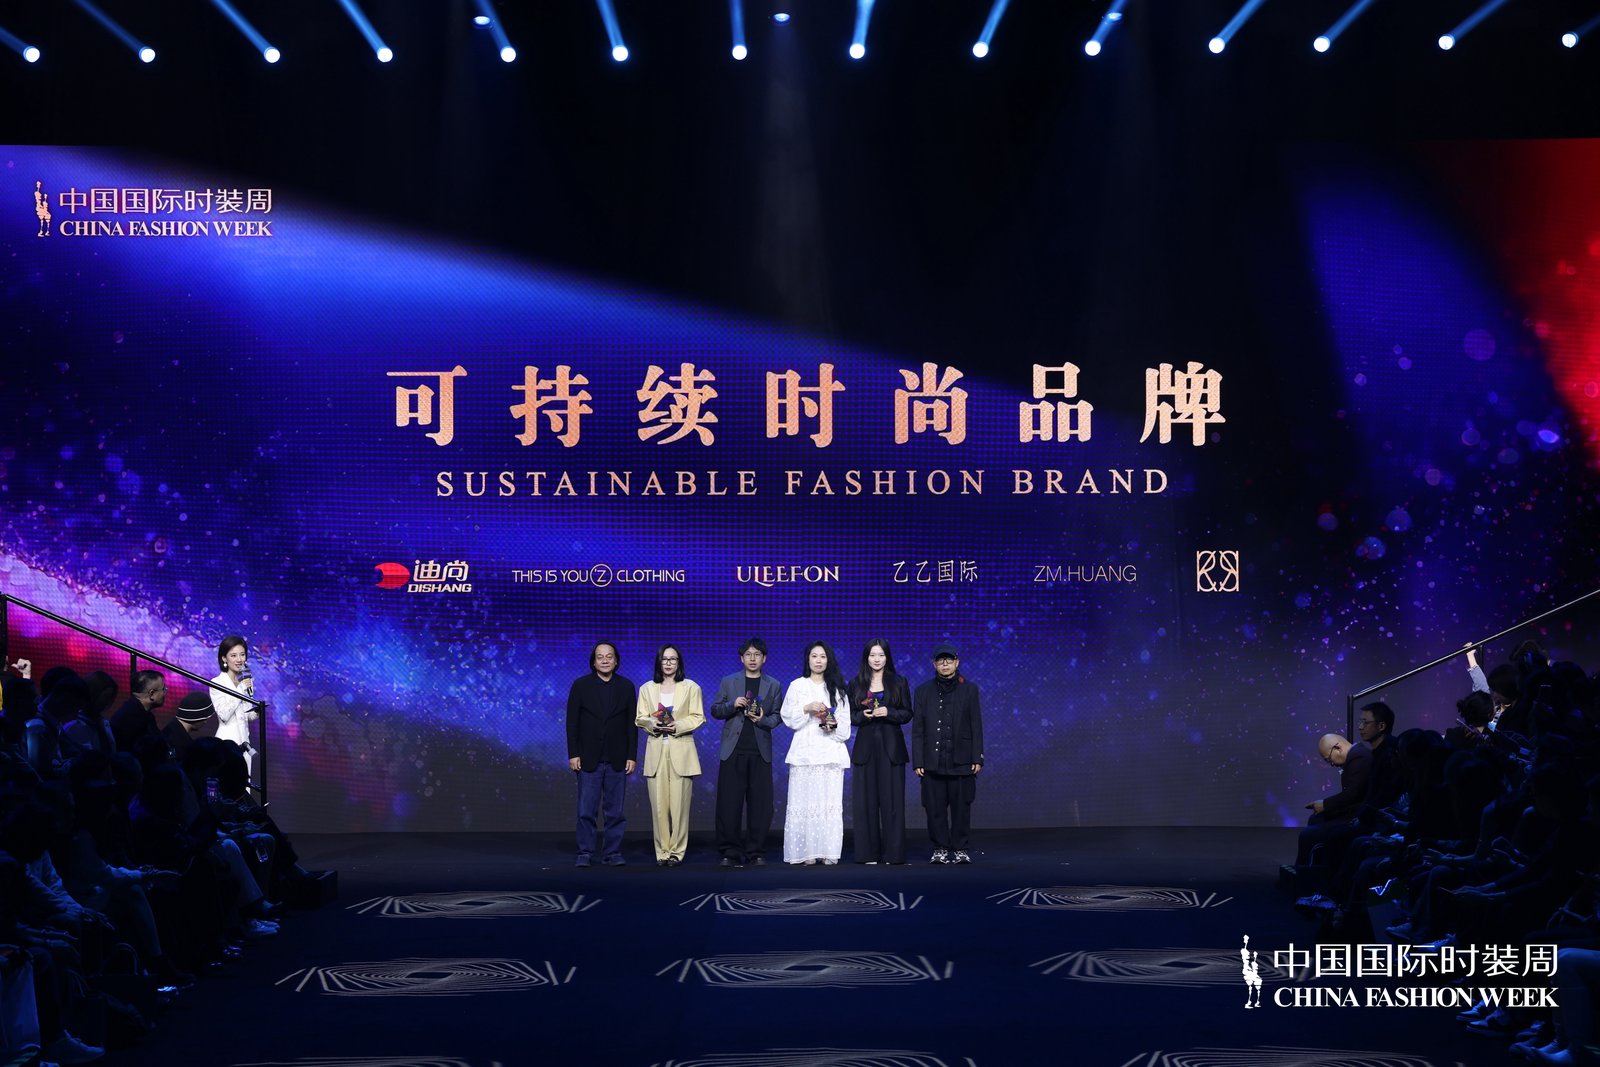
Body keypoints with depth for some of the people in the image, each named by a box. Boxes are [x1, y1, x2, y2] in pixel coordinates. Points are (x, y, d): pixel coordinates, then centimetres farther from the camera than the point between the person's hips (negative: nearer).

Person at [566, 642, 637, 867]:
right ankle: (584, 854, 6)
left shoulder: (627, 687, 6)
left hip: (617, 760, 1)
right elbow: (572, 722, 1)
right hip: (588, 759, -1)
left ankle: (612, 853, 10)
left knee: (615, 811, 3)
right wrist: (573, 754, -6)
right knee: (586, 811, -1)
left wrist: (631, 756, -1)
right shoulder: (581, 686, 2)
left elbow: (632, 724, 5)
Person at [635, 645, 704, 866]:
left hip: (681, 751, -2)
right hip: (656, 750, 2)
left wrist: (678, 725, -13)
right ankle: (662, 852, 2)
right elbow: (639, 718, 11)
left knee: (679, 804, -6)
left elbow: (697, 717, 3)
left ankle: (676, 851, 0)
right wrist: (652, 723, -11)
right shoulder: (646, 688, 15)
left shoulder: (691, 688, 9)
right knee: (658, 804, -3)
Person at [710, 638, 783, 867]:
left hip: (760, 751, 1)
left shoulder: (773, 686, 11)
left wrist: (763, 720, -10)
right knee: (729, 803, -3)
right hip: (733, 750, -1)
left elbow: (778, 716, 10)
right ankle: (730, 852, 3)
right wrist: (733, 705, -10)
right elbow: (715, 711, 9)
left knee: (759, 804, 0)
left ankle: (756, 852, 6)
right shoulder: (728, 682, 9)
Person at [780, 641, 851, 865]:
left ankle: (828, 852, -4)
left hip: (831, 752, 1)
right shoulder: (797, 686, 11)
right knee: (803, 801, -8)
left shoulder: (837, 688, 14)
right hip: (804, 752, -1)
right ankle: (806, 853, -5)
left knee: (830, 802, -6)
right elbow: (787, 717, 4)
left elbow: (845, 724, 11)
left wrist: (834, 726, -9)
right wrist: (807, 708, -10)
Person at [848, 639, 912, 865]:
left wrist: (888, 712, -13)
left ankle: (893, 853, 0)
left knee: (892, 800, -4)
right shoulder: (856, 684, 9)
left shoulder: (899, 683, 6)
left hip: (891, 747, -1)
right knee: (866, 800, -1)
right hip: (866, 747, 1)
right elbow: (850, 716, 9)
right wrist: (863, 715, -11)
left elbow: (907, 714, 4)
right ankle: (868, 853, 4)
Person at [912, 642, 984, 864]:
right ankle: (940, 848, 10)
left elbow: (976, 727, 6)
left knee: (961, 807, 0)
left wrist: (977, 758, -1)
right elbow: (917, 729, 7)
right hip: (933, 761, 1)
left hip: (961, 761, 0)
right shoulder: (923, 691, 9)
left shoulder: (969, 690, 8)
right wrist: (918, 761, 0)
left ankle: (960, 848, 10)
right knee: (935, 808, 0)